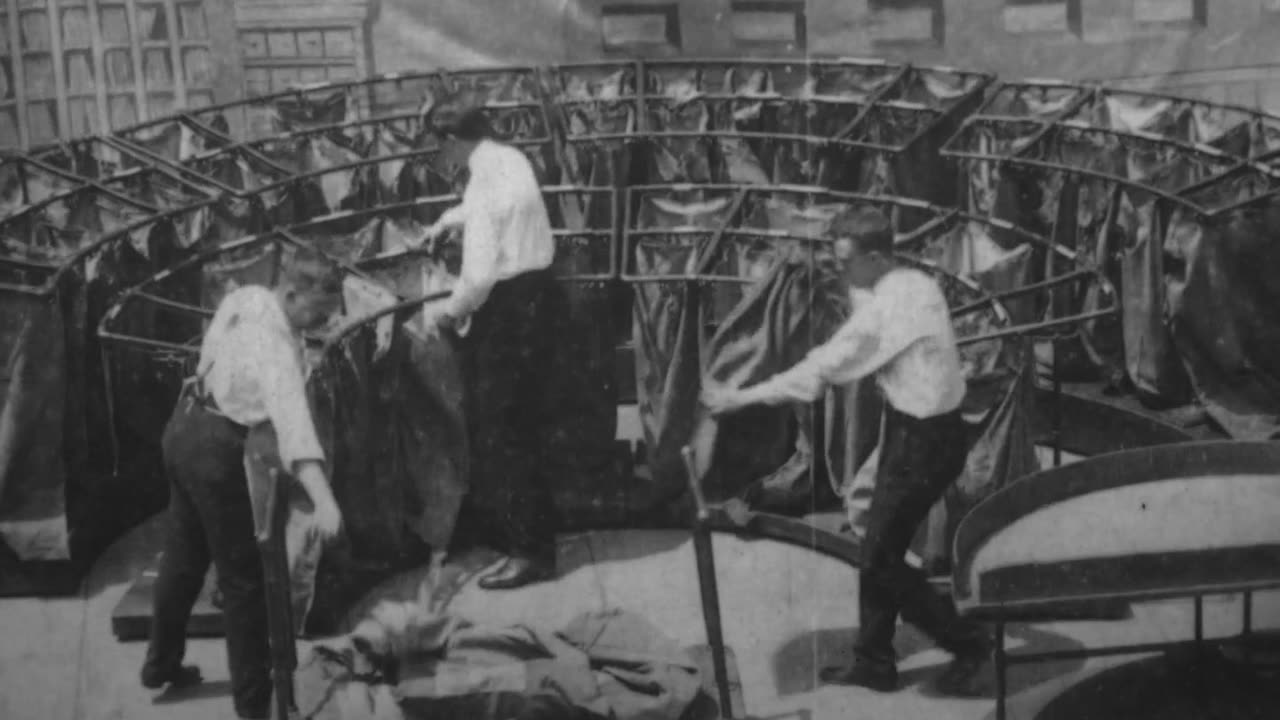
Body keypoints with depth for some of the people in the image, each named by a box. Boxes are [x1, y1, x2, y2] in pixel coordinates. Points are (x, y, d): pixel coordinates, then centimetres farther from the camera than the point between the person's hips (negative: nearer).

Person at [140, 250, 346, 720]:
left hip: (184, 428, 9)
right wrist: (323, 499, -55)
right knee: (242, 577, 0)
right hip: (214, 450, -9)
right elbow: (293, 416, -44)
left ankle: (161, 664, 41)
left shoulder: (246, 297, -3)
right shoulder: (277, 346, -29)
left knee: (184, 558, 24)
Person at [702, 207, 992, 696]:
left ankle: (967, 643, 15)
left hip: (923, 440, -10)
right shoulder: (917, 283, 5)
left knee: (881, 559, 1)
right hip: (917, 426, 10)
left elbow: (819, 372, -21)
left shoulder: (885, 309, -23)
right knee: (880, 549, 15)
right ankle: (874, 663, 26)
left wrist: (739, 398, -15)